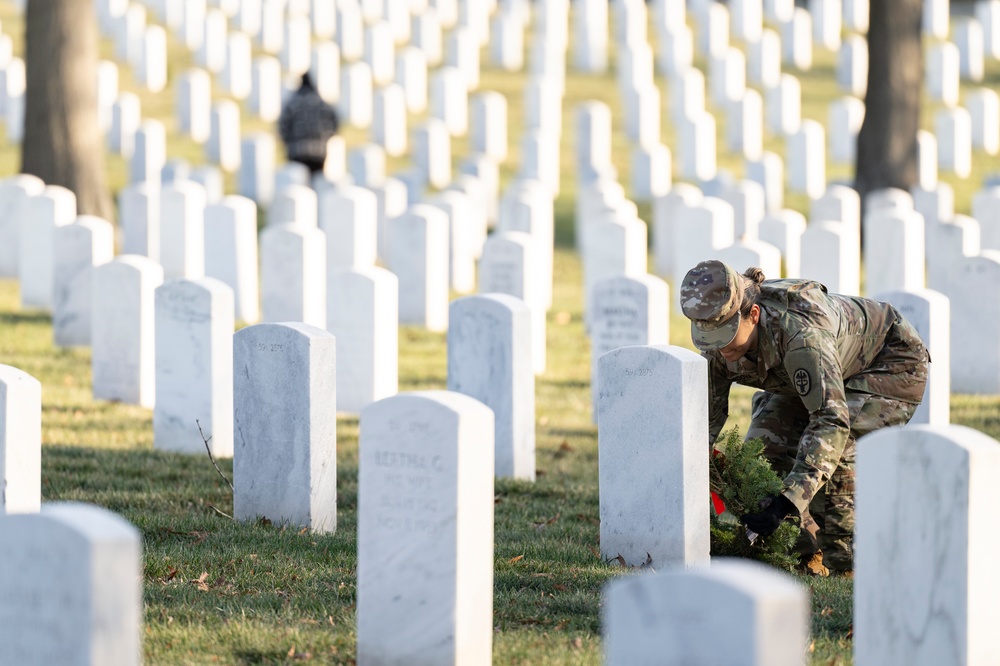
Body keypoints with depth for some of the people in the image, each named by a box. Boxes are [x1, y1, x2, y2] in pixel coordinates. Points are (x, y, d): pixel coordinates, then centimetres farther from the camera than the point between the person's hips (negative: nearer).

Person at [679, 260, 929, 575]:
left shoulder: (800, 333, -45)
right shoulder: (719, 346, -22)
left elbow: (831, 422, -51)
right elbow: (705, 417, -10)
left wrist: (787, 502, -58)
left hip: (893, 363, -7)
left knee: (831, 442, -30)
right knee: (764, 444, -10)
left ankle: (844, 558, -15)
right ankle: (804, 551, 5)